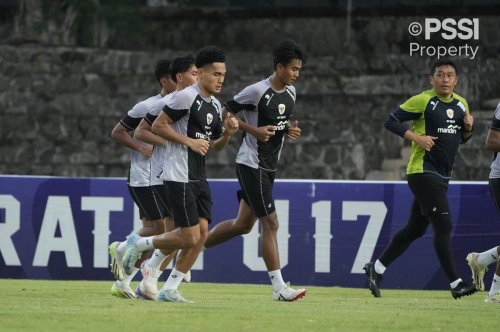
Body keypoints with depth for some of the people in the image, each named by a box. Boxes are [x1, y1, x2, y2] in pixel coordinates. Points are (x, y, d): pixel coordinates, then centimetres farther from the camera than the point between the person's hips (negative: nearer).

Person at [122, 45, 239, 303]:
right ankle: (139, 244, 10)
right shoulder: (186, 97, -12)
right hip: (178, 177, -9)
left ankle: (169, 290, 7)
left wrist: (228, 133, 4)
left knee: (202, 233, 0)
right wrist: (190, 142, -17)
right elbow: (158, 126, -13)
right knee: (190, 237, -12)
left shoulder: (215, 106, 15)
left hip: (198, 179, 9)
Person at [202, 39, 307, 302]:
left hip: (269, 167, 9)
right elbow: (226, 113, -10)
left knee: (243, 224, 15)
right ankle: (279, 288, -8)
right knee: (270, 223, -10)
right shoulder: (257, 91, -16)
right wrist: (255, 130, -19)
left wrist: (290, 128, 1)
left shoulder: (290, 92, 8)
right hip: (251, 164, -9)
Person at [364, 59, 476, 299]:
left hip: (441, 176, 8)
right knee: (443, 226, -13)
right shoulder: (422, 101, -9)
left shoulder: (461, 105, 12)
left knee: (415, 229, 13)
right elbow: (390, 121, -8)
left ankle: (376, 269, 24)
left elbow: (461, 139, 22)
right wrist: (416, 137, -20)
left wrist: (468, 128, 0)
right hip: (423, 172, -8)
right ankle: (455, 284, -12)